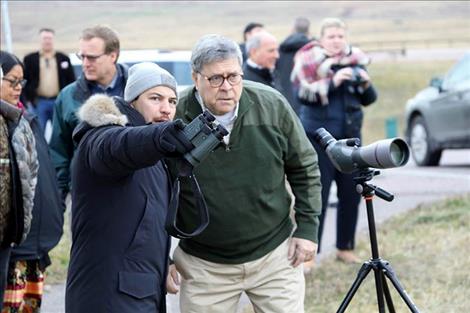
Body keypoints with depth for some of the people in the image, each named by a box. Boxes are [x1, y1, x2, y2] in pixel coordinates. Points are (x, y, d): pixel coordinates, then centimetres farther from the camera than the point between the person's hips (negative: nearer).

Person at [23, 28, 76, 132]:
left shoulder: (64, 59, 9)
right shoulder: (29, 59, 6)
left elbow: (71, 81, 9)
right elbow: (23, 80, 5)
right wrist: (27, 99, -3)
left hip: (59, 101, 1)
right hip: (38, 102, -1)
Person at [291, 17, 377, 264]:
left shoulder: (355, 61, 8)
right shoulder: (309, 62, -5)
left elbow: (369, 100, 12)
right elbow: (303, 94, -18)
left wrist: (365, 85, -9)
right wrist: (333, 82, -27)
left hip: (350, 136, 5)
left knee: (351, 193, 6)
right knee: (317, 196, -8)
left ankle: (345, 247, 20)